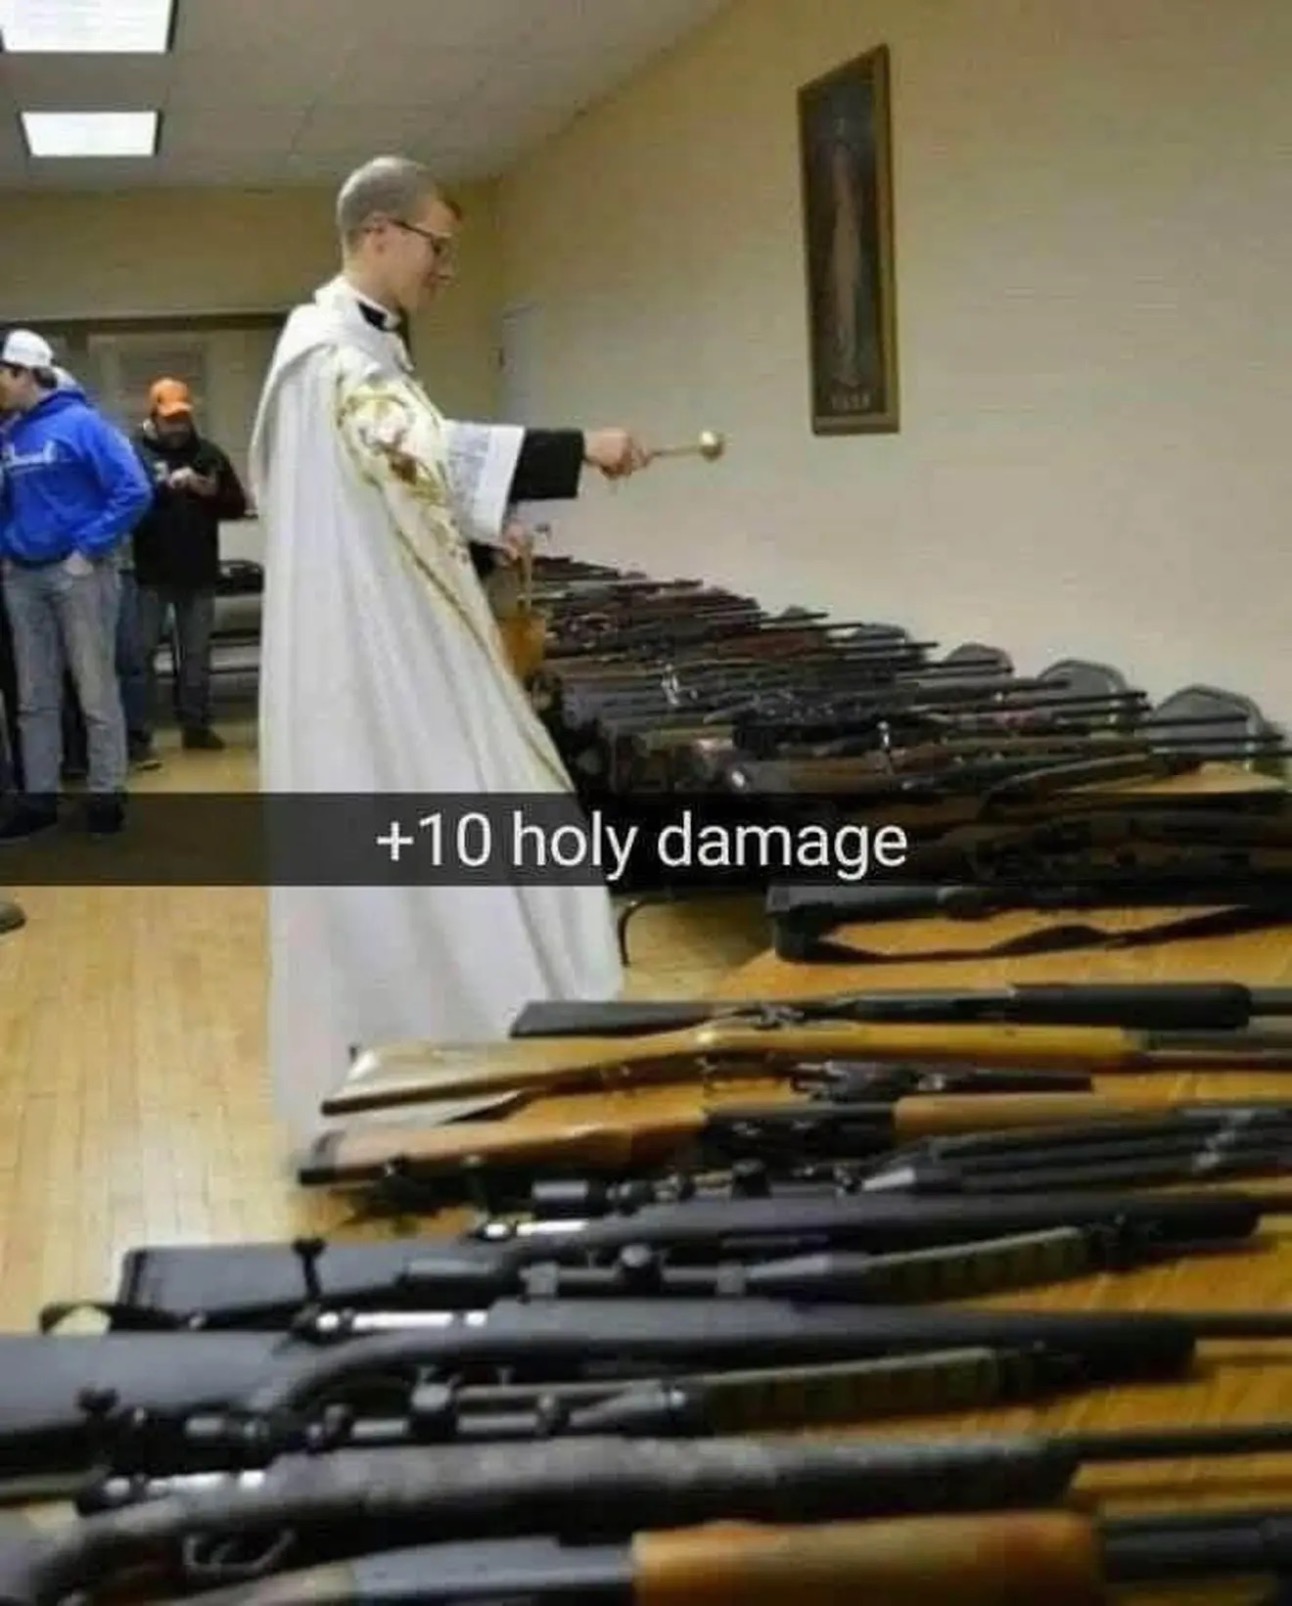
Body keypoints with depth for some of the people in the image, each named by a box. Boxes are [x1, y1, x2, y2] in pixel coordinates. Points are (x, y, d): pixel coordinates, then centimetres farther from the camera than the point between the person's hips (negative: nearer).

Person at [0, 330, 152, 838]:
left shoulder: (80, 423, -9)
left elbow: (134, 491, -15)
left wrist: (89, 550, -15)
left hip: (78, 573, -6)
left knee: (96, 692, 1)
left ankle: (107, 794, 10)